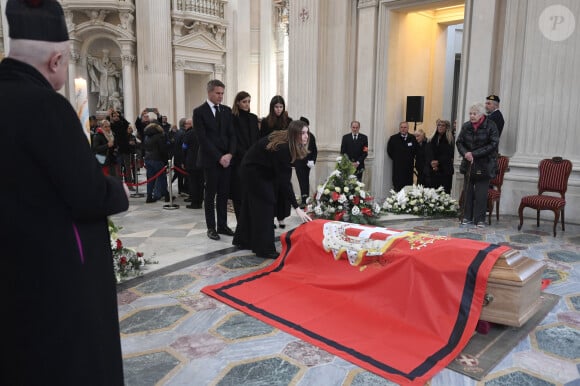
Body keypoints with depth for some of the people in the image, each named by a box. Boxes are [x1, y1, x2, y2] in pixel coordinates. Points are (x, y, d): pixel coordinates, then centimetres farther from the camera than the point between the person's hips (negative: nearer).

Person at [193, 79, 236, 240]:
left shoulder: (227, 110, 11)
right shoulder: (199, 112, -4)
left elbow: (232, 134, 8)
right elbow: (202, 138, -10)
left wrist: (230, 154, -8)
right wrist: (219, 157, -14)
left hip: (226, 158, 5)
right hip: (210, 160, -5)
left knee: (224, 194, 8)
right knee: (210, 195, 3)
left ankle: (222, 225, 18)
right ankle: (211, 227, 12)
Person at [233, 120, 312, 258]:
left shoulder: (285, 143, -9)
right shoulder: (282, 148, -34)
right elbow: (284, 180, -36)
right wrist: (297, 208, -37)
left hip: (262, 170, 9)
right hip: (253, 171, -9)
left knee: (251, 204, 15)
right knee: (265, 205, -8)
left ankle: (243, 240, 29)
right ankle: (264, 249, -2)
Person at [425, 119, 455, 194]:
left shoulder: (450, 140, 2)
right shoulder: (431, 139, 12)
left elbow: (448, 155, -5)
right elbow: (428, 153, 2)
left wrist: (438, 162, -16)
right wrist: (432, 162, -15)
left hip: (445, 171, -3)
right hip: (431, 170, 3)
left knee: (445, 193, -4)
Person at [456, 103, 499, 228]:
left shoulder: (491, 126, -8)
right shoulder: (466, 126, 4)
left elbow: (493, 145, -13)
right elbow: (459, 142, 7)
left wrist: (474, 154, -19)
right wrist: (465, 153, -14)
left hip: (484, 165, -4)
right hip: (469, 164, 4)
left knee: (481, 193, -3)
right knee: (467, 191, 7)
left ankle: (480, 219, 5)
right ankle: (467, 217, 17)